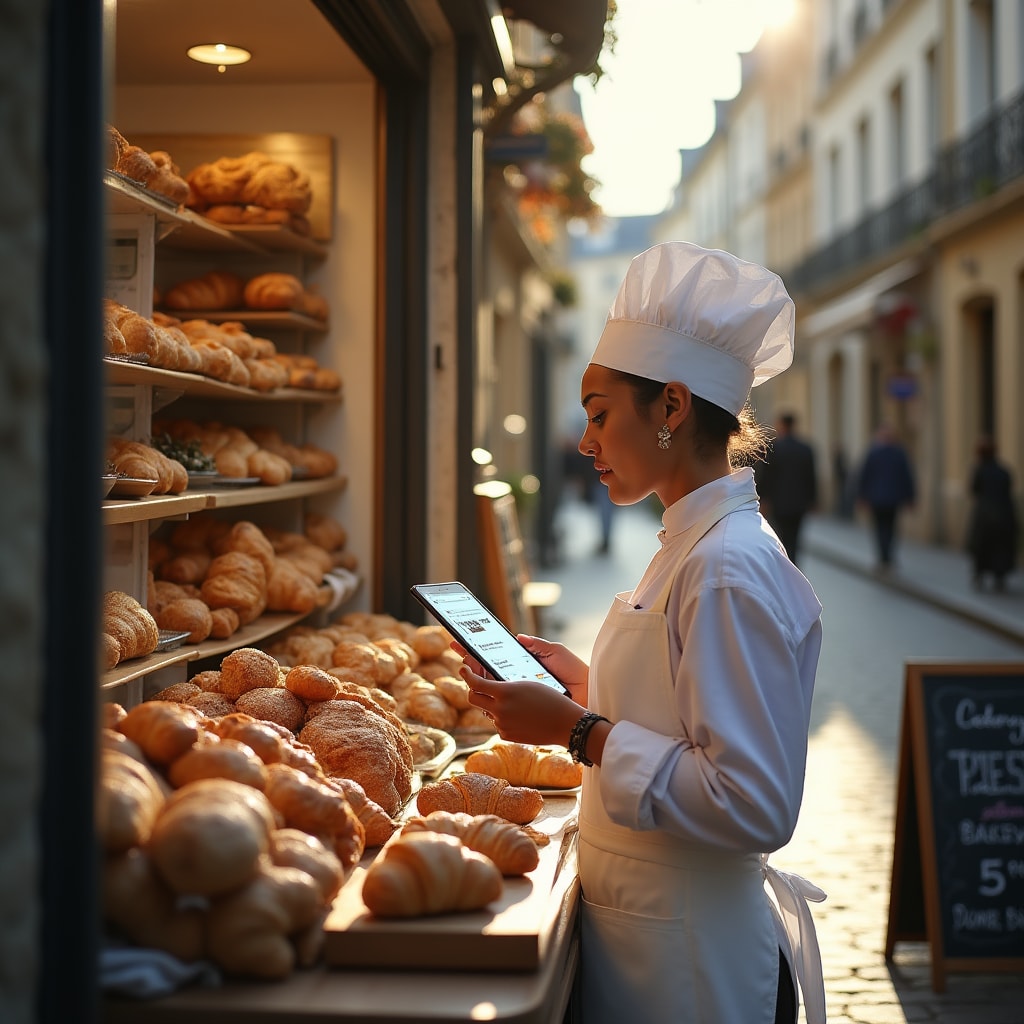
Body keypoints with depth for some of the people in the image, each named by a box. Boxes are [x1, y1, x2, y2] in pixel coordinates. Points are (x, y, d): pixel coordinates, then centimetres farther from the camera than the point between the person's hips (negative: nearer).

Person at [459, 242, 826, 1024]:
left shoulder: (733, 571, -22)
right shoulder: (697, 544, 8)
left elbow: (755, 807, -26)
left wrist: (578, 733, -24)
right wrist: (586, 684, 7)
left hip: (687, 958, -9)